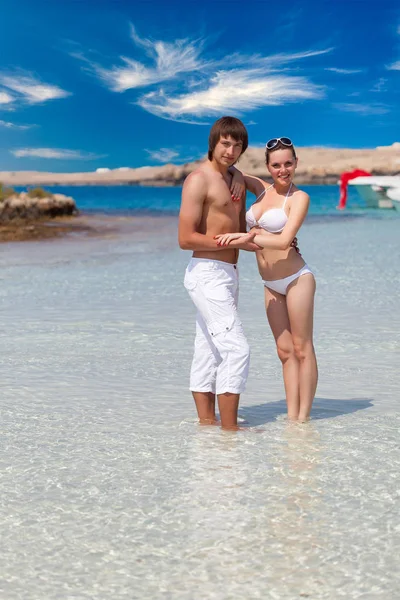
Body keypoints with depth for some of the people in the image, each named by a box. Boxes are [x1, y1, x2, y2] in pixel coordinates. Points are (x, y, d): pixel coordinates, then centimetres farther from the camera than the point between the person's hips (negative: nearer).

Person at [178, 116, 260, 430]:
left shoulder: (235, 180, 17)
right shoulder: (198, 180, -10)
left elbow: (241, 231, 22)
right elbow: (186, 238, -16)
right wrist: (234, 242, -15)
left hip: (228, 273, 9)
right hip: (207, 273, -9)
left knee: (209, 353, 11)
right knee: (237, 349, -14)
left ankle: (207, 423, 15)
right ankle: (230, 429, -11)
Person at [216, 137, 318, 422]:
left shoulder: (299, 197, -9)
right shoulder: (261, 189, 8)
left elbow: (283, 241, -20)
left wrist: (244, 236, -19)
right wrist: (238, 177, -1)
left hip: (297, 279, -6)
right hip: (271, 285, 6)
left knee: (302, 349, 0)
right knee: (285, 351, 9)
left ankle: (303, 418, 6)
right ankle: (291, 417, 14)